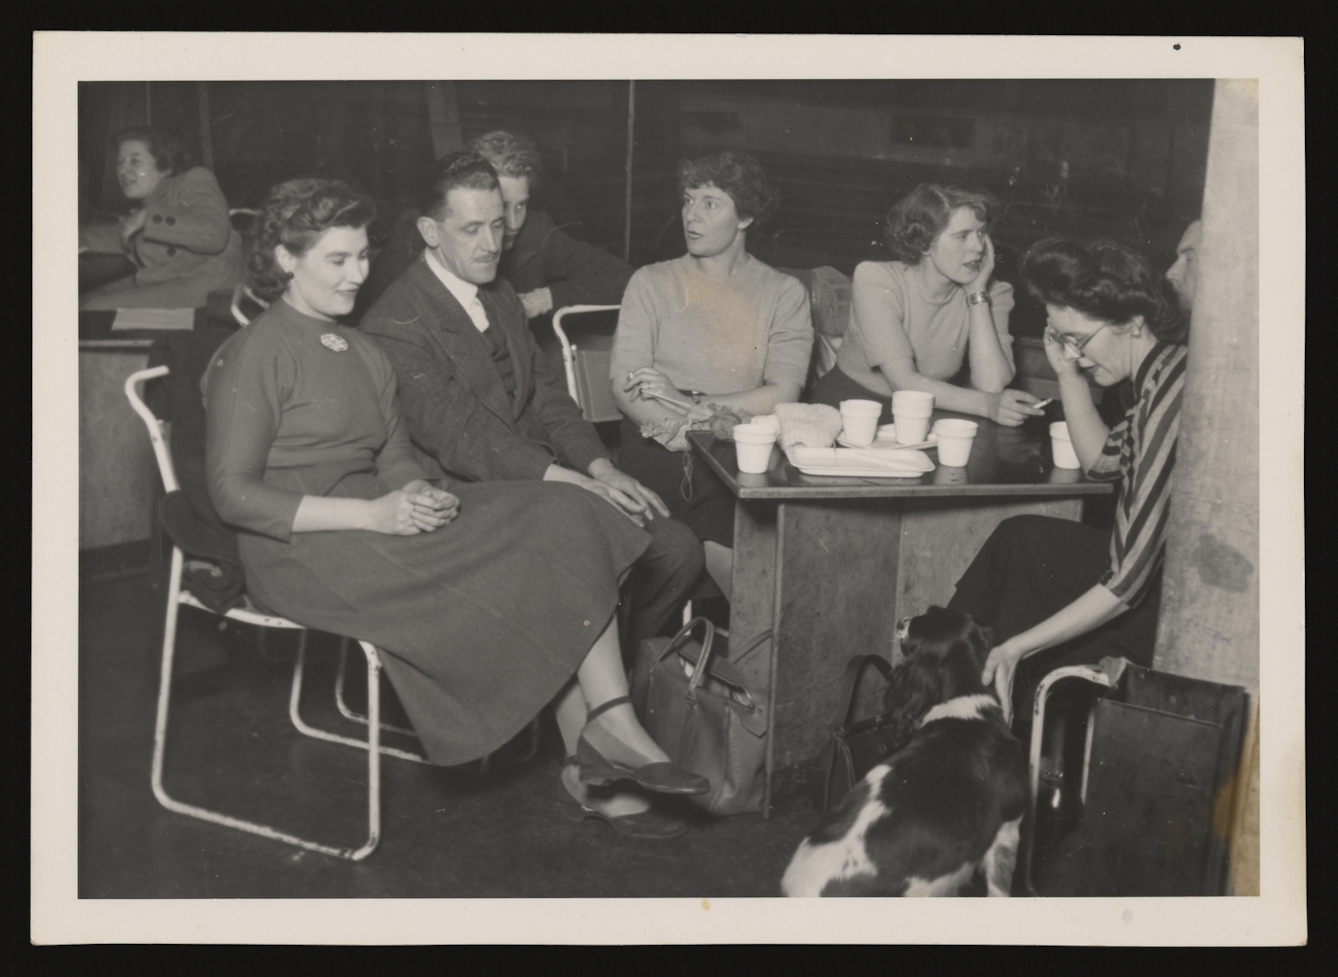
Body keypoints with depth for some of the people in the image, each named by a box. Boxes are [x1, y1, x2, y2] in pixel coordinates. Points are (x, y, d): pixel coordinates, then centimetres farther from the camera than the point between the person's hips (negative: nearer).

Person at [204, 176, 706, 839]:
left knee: (563, 526, -14)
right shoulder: (254, 355, -5)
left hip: (378, 526, 7)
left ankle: (593, 764, -19)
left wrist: (418, 496, -9)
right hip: (300, 552, -7)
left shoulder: (364, 355, 20)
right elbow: (234, 495, -13)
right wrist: (372, 514, -20)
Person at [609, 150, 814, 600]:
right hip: (661, 449, 1)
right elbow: (625, 390, 1)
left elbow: (782, 397, -1)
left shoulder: (783, 294, 11)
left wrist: (688, 402, -8)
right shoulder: (652, 283, 12)